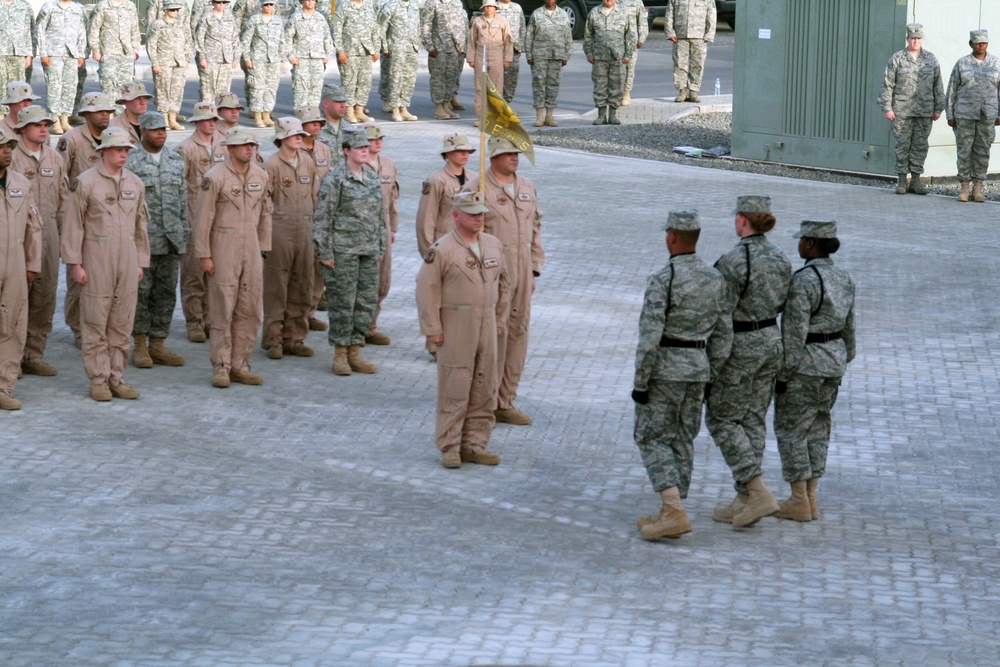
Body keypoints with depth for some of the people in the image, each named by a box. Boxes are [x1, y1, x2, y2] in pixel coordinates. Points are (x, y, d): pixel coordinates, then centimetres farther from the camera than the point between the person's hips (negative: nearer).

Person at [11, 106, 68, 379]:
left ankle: (34, 355, 14)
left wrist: (59, 230, 12)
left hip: (49, 234, 5)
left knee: (45, 298, 6)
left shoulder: (55, 159, 12)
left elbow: (63, 198, 17)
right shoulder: (11, 158, -5)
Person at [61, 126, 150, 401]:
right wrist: (75, 263, -8)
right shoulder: (85, 182, -5)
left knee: (122, 322, 6)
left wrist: (141, 262, 14)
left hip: (127, 258, 5)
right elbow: (73, 225, -4)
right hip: (96, 258, -4)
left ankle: (116, 377, 13)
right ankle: (99, 380, 5)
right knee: (95, 322, 0)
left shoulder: (135, 183, 10)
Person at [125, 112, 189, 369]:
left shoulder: (176, 160, 13)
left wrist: (184, 231, 13)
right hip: (142, 238, -5)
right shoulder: (130, 162, -4)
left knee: (166, 293, 7)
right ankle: (140, 346, 7)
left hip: (171, 239, 5)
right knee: (140, 292, -1)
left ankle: (157, 345, 13)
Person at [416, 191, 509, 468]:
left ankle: (474, 444, 18)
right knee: (454, 389, -3)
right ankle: (449, 447, 4)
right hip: (455, 330, -6)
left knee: (484, 390, 9)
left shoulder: (494, 245, 9)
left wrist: (499, 319, 17)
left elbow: (502, 282, 20)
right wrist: (432, 329, -12)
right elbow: (427, 289, -11)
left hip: (487, 327, 6)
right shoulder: (441, 250, -10)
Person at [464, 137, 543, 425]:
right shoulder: (477, 189, -7)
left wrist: (534, 268, 13)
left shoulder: (527, 188, 12)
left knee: (518, 333, 8)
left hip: (521, 271, 6)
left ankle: (506, 402, 17)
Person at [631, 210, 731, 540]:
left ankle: (674, 511, -14)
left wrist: (640, 383, -13)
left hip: (664, 369, -6)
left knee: (652, 439, 0)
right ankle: (672, 513, 16)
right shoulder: (715, 279, 4)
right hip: (697, 367, 6)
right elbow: (723, 335, 8)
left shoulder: (662, 280, -17)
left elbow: (650, 336, -19)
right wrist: (708, 376, 16)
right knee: (682, 439, 13)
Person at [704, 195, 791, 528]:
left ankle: (759, 492, -9)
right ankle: (744, 500, 16)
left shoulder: (733, 261, -20)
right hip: (771, 340, 8)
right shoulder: (780, 259, 3)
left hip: (740, 347, -8)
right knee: (753, 420, 13)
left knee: (722, 418, 3)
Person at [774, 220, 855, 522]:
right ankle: (810, 498, 17)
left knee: (790, 428, 2)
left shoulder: (802, 281, -20)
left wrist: (783, 373, -15)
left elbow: (795, 332, -20)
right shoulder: (844, 279, 5)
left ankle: (800, 501, 2)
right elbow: (849, 327, 12)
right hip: (834, 361, 8)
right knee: (817, 428, 14)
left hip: (804, 364, -8)